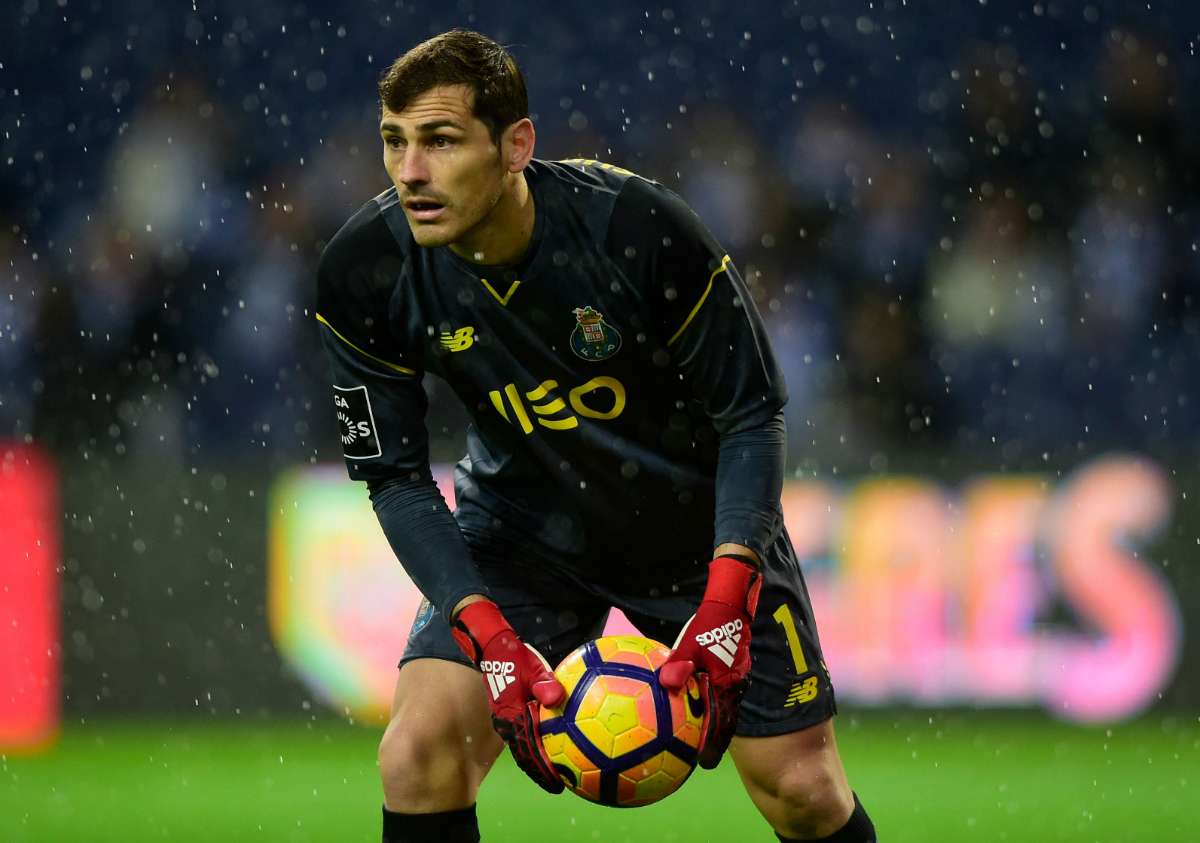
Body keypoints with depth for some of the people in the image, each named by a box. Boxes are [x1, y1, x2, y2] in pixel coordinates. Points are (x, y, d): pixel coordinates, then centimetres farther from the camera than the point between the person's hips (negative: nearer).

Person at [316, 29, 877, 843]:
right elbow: (396, 477, -13)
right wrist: (493, 641, -26)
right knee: (418, 758, -19)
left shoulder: (643, 226, -29)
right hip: (523, 524, 1)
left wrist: (725, 602, -30)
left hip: (698, 523, -1)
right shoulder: (364, 275, -21)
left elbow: (752, 415, -18)